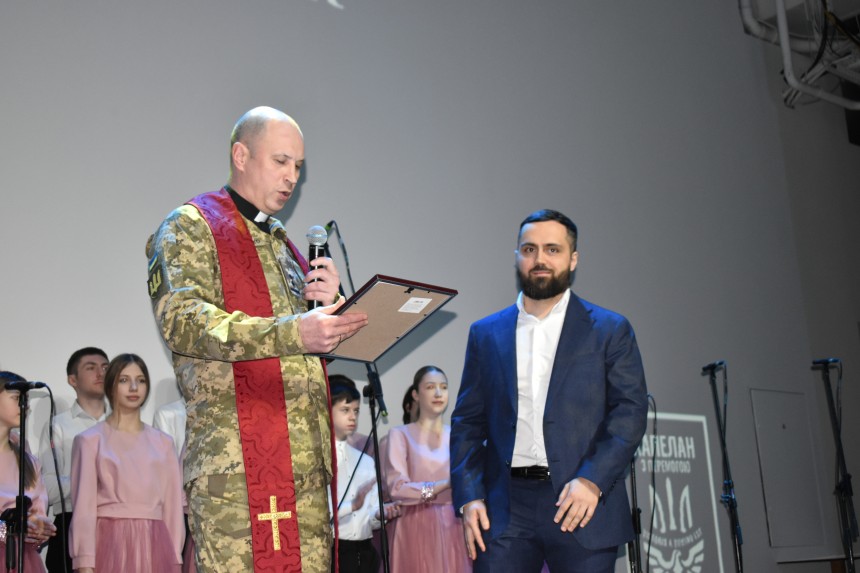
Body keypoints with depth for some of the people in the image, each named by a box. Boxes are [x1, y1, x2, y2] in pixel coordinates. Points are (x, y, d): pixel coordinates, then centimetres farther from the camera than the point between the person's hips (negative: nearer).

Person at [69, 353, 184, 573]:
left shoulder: (163, 442, 13)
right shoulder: (91, 440, 2)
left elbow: (173, 505, 11)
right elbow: (83, 508, -3)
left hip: (154, 547, 3)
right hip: (111, 545, -3)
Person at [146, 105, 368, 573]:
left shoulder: (282, 244, 26)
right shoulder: (189, 227, 2)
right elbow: (182, 320, -16)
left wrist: (329, 304, 4)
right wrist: (294, 332, -26)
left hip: (307, 458, 7)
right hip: (236, 461, -7)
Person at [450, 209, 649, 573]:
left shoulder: (610, 330, 7)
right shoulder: (485, 334, 13)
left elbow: (631, 411, 0)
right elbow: (467, 421, 11)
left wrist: (592, 480, -13)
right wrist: (469, 497, -1)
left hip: (581, 503, -1)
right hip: (505, 508, 2)